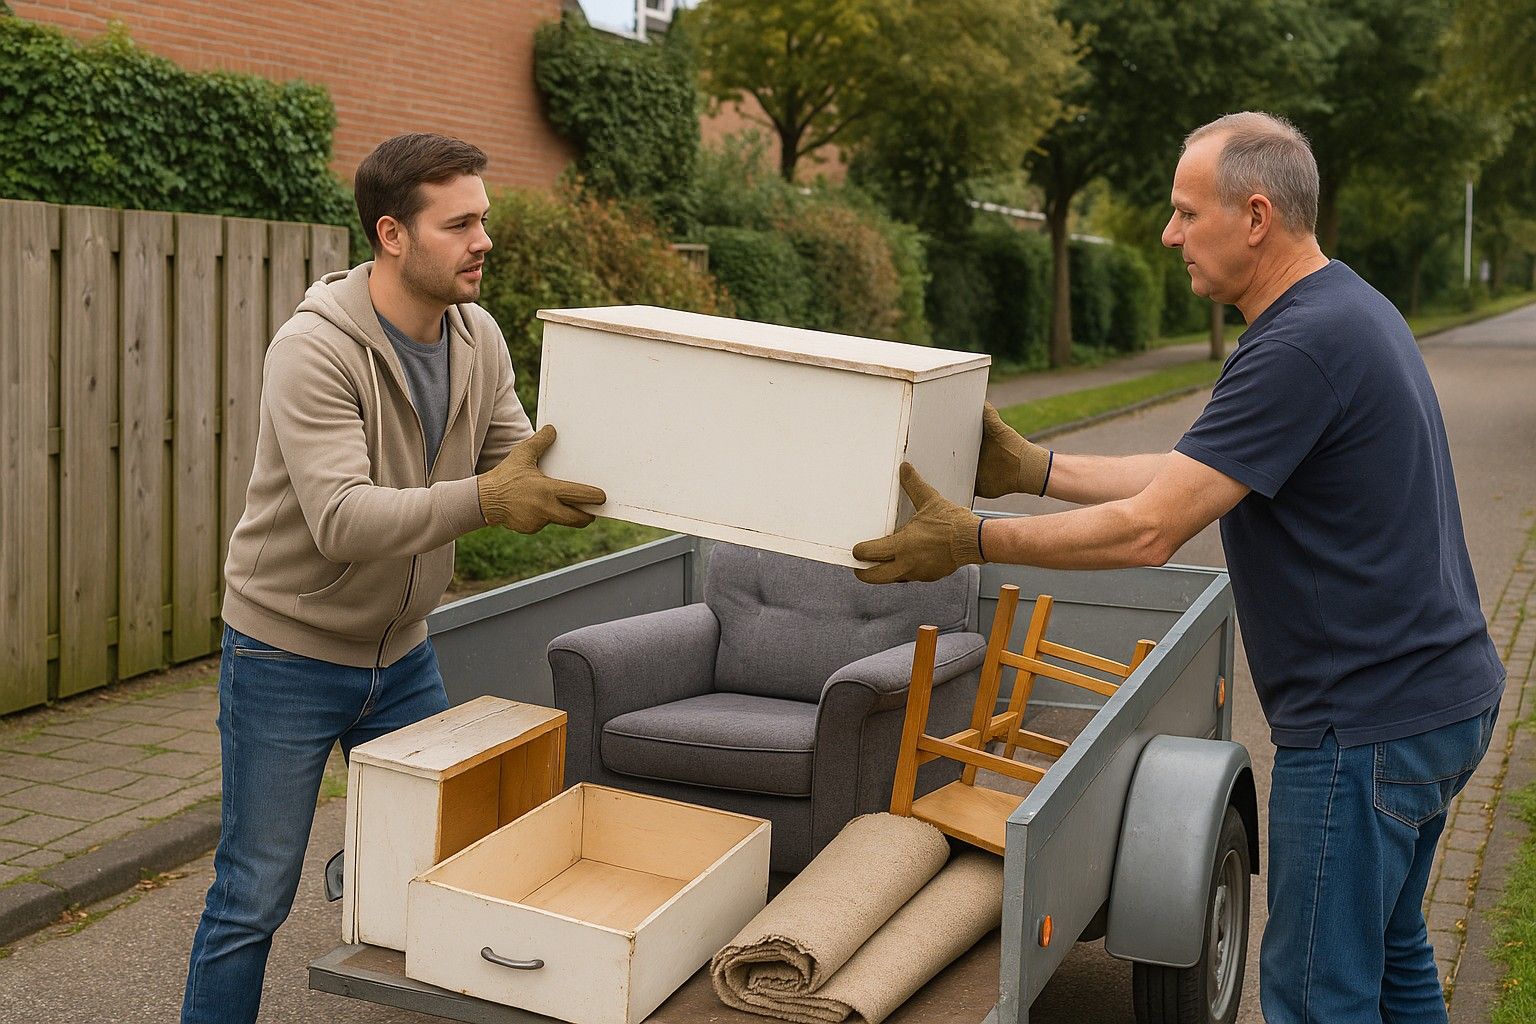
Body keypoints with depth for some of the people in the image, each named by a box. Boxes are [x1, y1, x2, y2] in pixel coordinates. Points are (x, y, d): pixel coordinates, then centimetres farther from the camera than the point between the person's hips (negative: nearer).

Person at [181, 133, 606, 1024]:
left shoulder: (479, 338, -3)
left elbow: (524, 472, -1)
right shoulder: (314, 349, -24)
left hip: (403, 654, 6)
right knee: (255, 900, 3)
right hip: (290, 658, -6)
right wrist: (481, 499, -45)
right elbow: (342, 520, -34)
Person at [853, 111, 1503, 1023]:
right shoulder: (1350, 309, 10)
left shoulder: (1302, 347, -23)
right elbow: (1188, 474, 13)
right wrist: (1035, 469, 11)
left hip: (1367, 724, -11)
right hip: (1439, 692, 11)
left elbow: (1149, 531, -23)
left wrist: (972, 540, -15)